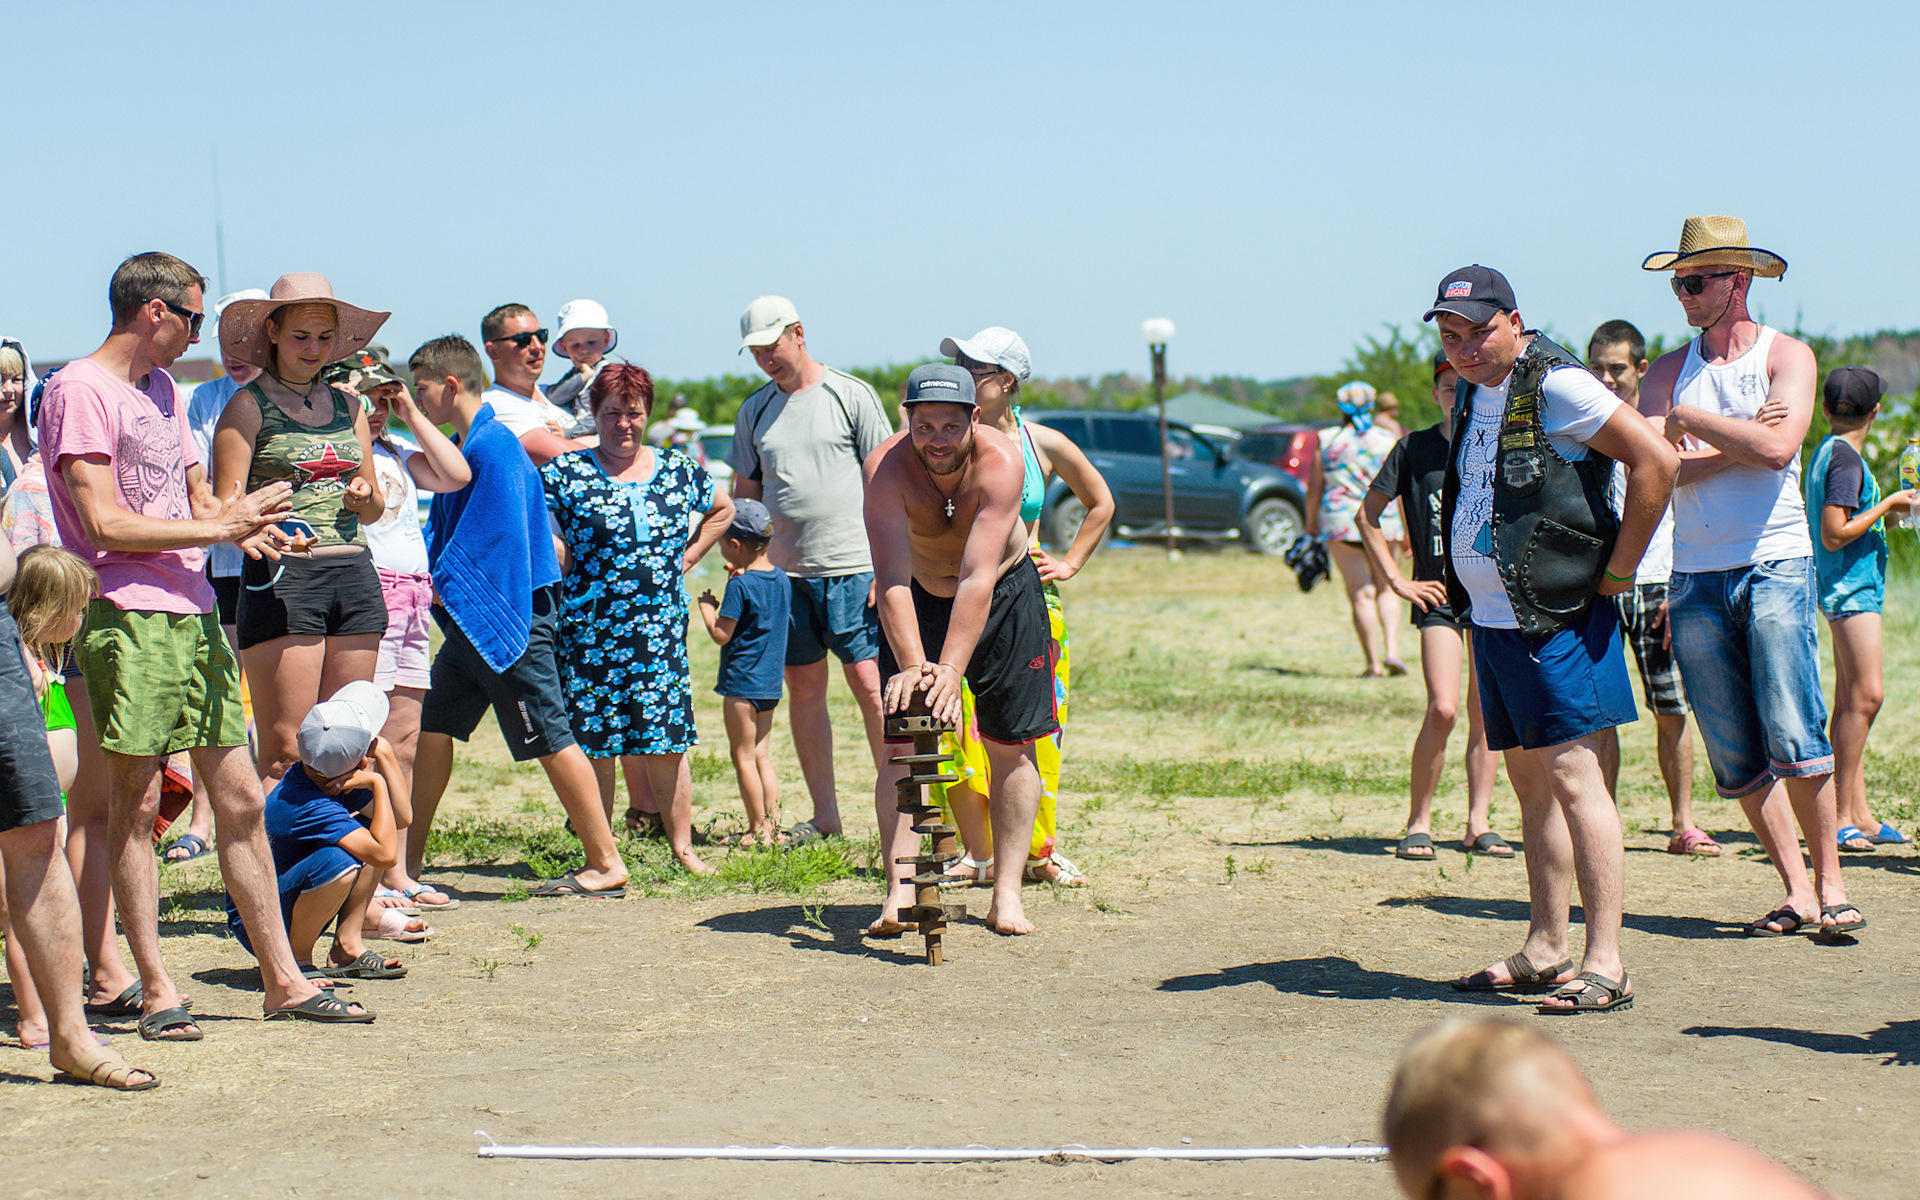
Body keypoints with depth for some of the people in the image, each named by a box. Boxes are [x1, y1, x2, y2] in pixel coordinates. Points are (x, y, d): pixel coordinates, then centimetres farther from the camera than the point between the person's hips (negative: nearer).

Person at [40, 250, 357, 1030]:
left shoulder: (163, 389, 21)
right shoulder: (80, 391, -7)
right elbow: (105, 525, -14)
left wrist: (245, 523, 2)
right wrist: (218, 527, -11)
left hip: (195, 615, 8)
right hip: (127, 619, -8)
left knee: (240, 799, 6)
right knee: (135, 803, -3)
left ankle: (281, 978, 10)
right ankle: (154, 988, 3)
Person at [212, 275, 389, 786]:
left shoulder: (349, 406, 17)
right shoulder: (249, 406, 1)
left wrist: (365, 496, -1)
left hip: (355, 574, 5)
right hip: (282, 576, -5)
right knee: (285, 752, -10)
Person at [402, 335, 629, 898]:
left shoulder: (493, 447, -16)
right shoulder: (461, 448, 14)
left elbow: (491, 539, -21)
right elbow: (446, 531, 20)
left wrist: (445, 587, -13)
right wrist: (436, 586, 5)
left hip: (508, 617, -10)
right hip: (471, 619, 10)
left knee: (550, 739, -6)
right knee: (433, 727, 11)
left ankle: (606, 865, -1)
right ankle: (407, 863, 19)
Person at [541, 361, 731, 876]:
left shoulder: (678, 471, 9)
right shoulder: (564, 474, 0)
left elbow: (722, 511, 25)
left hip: (661, 631, 2)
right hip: (589, 633, -2)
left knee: (667, 743, 0)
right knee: (594, 745, 0)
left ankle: (683, 845, 9)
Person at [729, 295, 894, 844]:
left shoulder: (851, 395, -1)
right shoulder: (754, 411, 12)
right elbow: (745, 492, 18)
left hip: (852, 568, -5)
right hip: (785, 570, 5)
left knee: (870, 684, -9)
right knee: (803, 689, 6)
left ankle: (896, 801, -1)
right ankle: (824, 814, 13)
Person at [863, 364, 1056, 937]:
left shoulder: (1000, 462, -32)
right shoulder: (887, 467, -29)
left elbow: (978, 579, -38)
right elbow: (892, 579, -35)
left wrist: (951, 669, -47)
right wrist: (911, 665, -48)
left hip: (1004, 594, 0)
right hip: (919, 597, 0)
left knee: (1012, 743, -2)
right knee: (901, 742, -10)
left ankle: (1007, 892, 3)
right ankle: (899, 894, -10)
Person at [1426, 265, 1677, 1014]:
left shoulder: (1554, 387, -13)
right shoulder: (1472, 399, 14)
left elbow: (1657, 460, -18)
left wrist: (1618, 570, -13)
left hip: (1556, 619, -9)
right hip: (1489, 617, 9)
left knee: (1574, 776, -11)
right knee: (1530, 781, 13)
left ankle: (1605, 966, -11)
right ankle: (1544, 951, 20)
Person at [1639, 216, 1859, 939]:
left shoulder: (1787, 356, 3)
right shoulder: (1670, 371, 13)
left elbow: (1777, 448, -15)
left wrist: (1691, 421, -6)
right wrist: (1741, 441, -8)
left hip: (1775, 562, -4)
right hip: (1696, 575, 4)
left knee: (1793, 735, -14)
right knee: (1735, 755, 1)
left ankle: (1830, 883, -5)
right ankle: (1796, 891, 8)